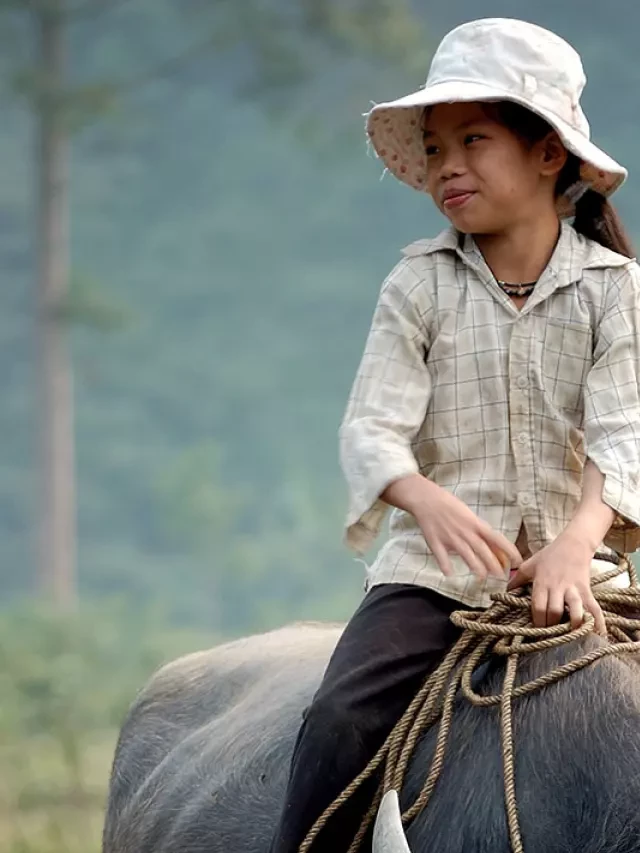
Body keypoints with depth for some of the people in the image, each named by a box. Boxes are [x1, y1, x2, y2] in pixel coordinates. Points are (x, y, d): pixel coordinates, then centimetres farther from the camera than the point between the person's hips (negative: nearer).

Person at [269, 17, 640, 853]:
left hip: (569, 570, 0)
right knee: (342, 718, -23)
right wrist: (428, 500, -30)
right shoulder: (421, 283, 3)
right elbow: (371, 428, -7)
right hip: (435, 568, 0)